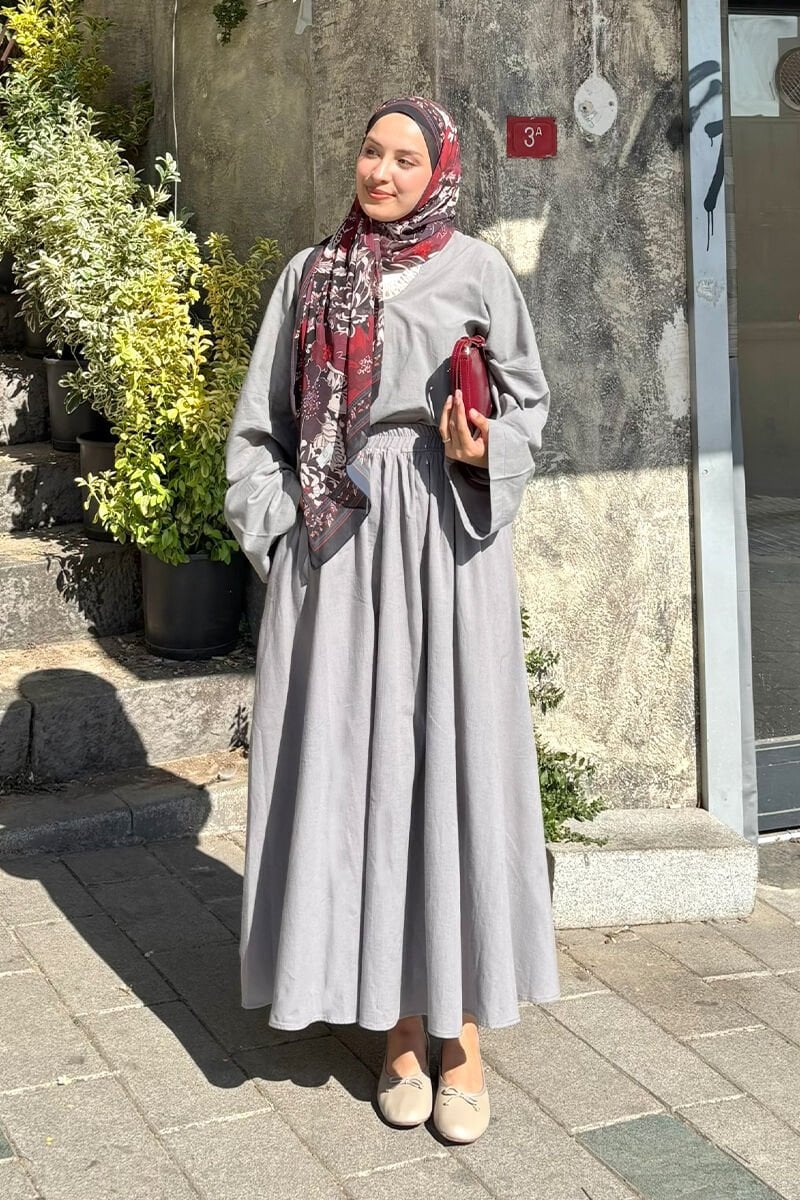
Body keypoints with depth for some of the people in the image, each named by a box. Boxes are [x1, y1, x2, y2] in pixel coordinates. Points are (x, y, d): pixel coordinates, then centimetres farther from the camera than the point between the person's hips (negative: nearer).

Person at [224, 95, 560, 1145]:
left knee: (452, 757, -3)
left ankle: (464, 1034, 5)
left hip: (444, 543, -2)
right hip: (331, 547, 2)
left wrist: (481, 453, -13)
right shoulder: (309, 276, 12)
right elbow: (262, 422, 12)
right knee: (355, 767, 2)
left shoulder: (475, 269, 6)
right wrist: (276, 530, -1)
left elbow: (527, 400, 8)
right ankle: (398, 1020, 12)